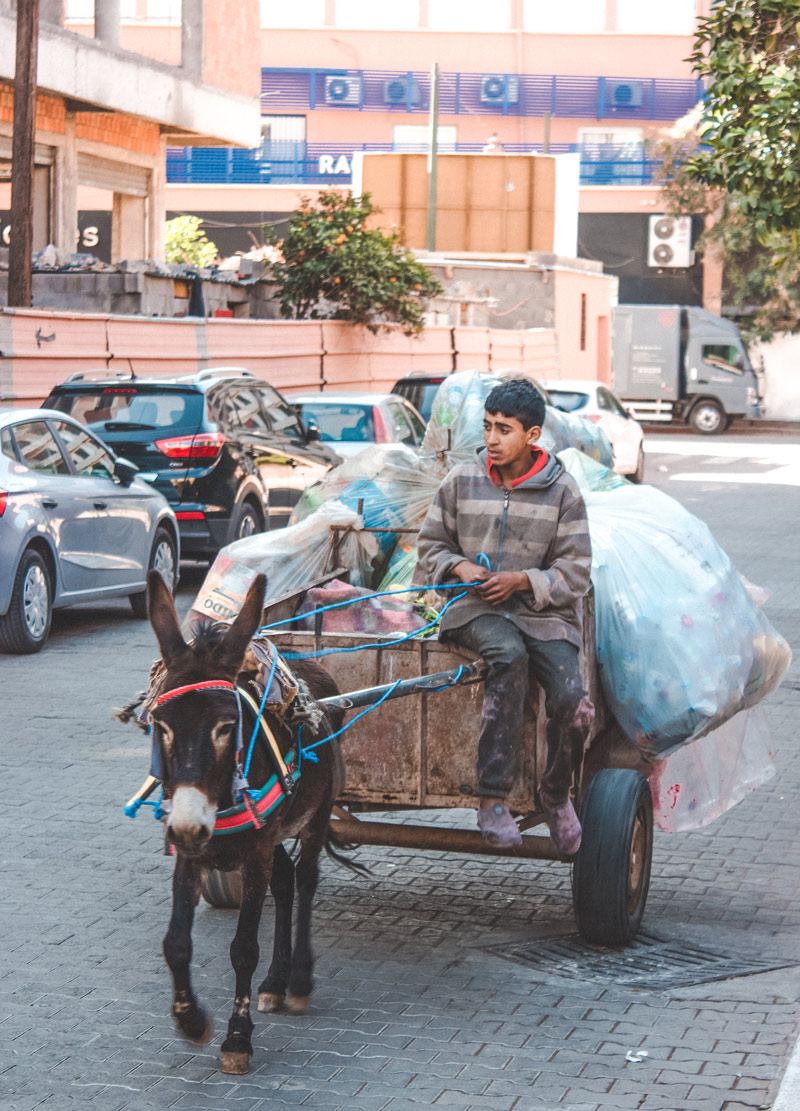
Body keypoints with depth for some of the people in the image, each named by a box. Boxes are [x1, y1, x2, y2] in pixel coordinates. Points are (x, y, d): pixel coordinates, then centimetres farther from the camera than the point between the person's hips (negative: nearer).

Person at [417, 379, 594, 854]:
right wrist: (460, 567, -5)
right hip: (477, 609, 0)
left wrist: (522, 580, -15)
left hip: (544, 613, 0)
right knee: (509, 655, -37)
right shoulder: (461, 481, 8)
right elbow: (432, 544, 17)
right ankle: (493, 799, -37)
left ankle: (557, 794, 8)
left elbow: (575, 573, 1)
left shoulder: (562, 491, 3)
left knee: (573, 701, -25)